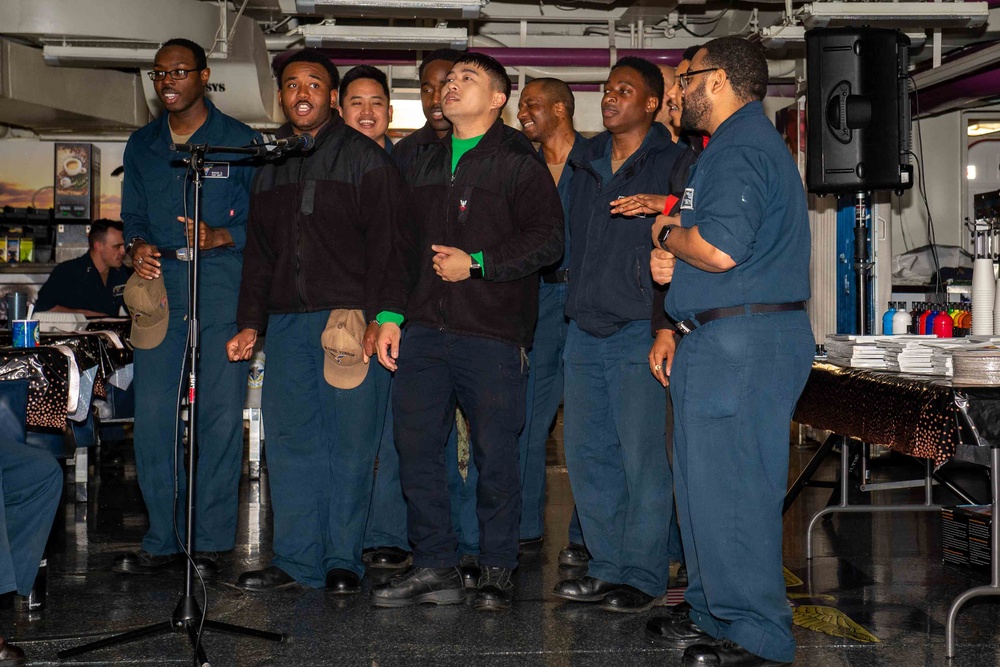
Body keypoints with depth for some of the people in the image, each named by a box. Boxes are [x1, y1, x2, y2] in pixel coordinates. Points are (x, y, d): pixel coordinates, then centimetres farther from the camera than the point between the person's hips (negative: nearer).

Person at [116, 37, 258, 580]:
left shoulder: (240, 142, 5)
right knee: (153, 416, -1)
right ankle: (162, 541, 9)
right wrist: (137, 246, -3)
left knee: (220, 415, -4)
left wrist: (219, 236, -16)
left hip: (222, 289, -3)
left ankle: (210, 544, 5)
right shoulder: (141, 146, 17)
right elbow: (133, 215, 19)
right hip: (159, 286, 4)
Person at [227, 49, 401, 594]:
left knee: (350, 441, -1)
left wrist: (376, 316, -13)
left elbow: (384, 242, -4)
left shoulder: (364, 157, 3)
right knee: (290, 439, 5)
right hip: (286, 323, 5)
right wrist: (251, 322, 13)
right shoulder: (269, 164, 19)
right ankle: (296, 560, 13)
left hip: (348, 320, -5)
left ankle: (342, 562, 8)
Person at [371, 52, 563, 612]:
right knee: (417, 447, 4)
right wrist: (391, 314, 12)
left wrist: (476, 264, -13)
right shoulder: (427, 164, 19)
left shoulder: (519, 162, 0)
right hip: (426, 330, 6)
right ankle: (436, 568, 14)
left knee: (496, 456, 0)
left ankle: (497, 571, 14)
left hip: (492, 334, -6)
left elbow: (548, 239, -9)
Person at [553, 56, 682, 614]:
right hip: (585, 329, 7)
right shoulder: (588, 163, 17)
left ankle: (645, 576, 5)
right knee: (587, 452, 9)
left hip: (638, 330, -7)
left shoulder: (672, 164, -3)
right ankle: (608, 565, 20)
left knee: (642, 456, -4)